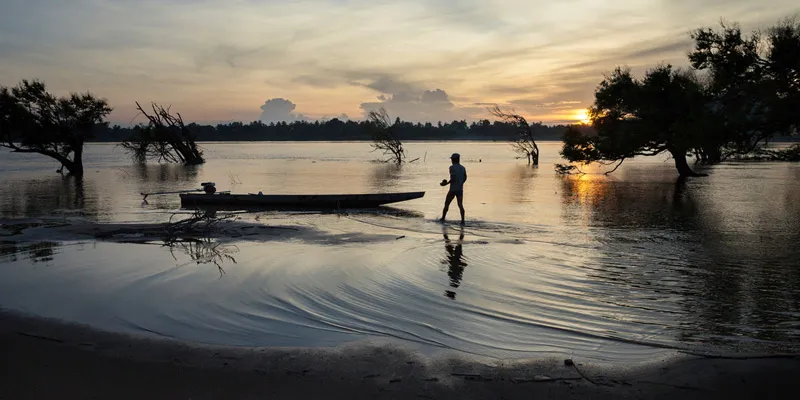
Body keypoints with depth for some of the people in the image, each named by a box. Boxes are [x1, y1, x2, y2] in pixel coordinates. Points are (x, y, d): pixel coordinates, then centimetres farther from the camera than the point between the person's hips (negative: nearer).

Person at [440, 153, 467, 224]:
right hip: (460, 189, 5)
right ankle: (462, 220, -13)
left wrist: (446, 183, -8)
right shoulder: (463, 168, 8)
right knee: (460, 205, -1)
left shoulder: (452, 167, -12)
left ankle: (443, 218, 21)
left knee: (446, 204, 11)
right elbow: (465, 178, 16)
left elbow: (453, 179, -20)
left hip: (453, 189, -5)